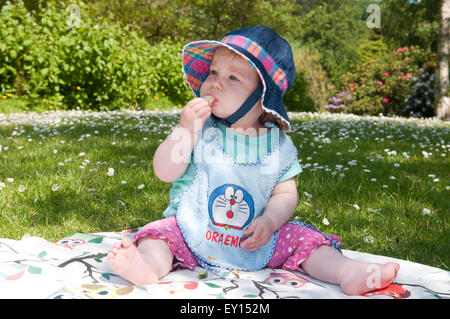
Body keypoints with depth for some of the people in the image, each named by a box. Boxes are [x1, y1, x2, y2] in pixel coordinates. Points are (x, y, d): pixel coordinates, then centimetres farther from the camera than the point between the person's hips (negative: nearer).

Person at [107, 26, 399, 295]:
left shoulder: (277, 143, -3)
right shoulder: (200, 130, -4)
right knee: (159, 231, -23)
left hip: (256, 242, 1)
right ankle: (149, 266, -47)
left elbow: (285, 194, 0)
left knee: (302, 238, -14)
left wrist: (269, 222, -21)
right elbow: (165, 172, -10)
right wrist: (186, 129, -22)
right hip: (194, 235, 0)